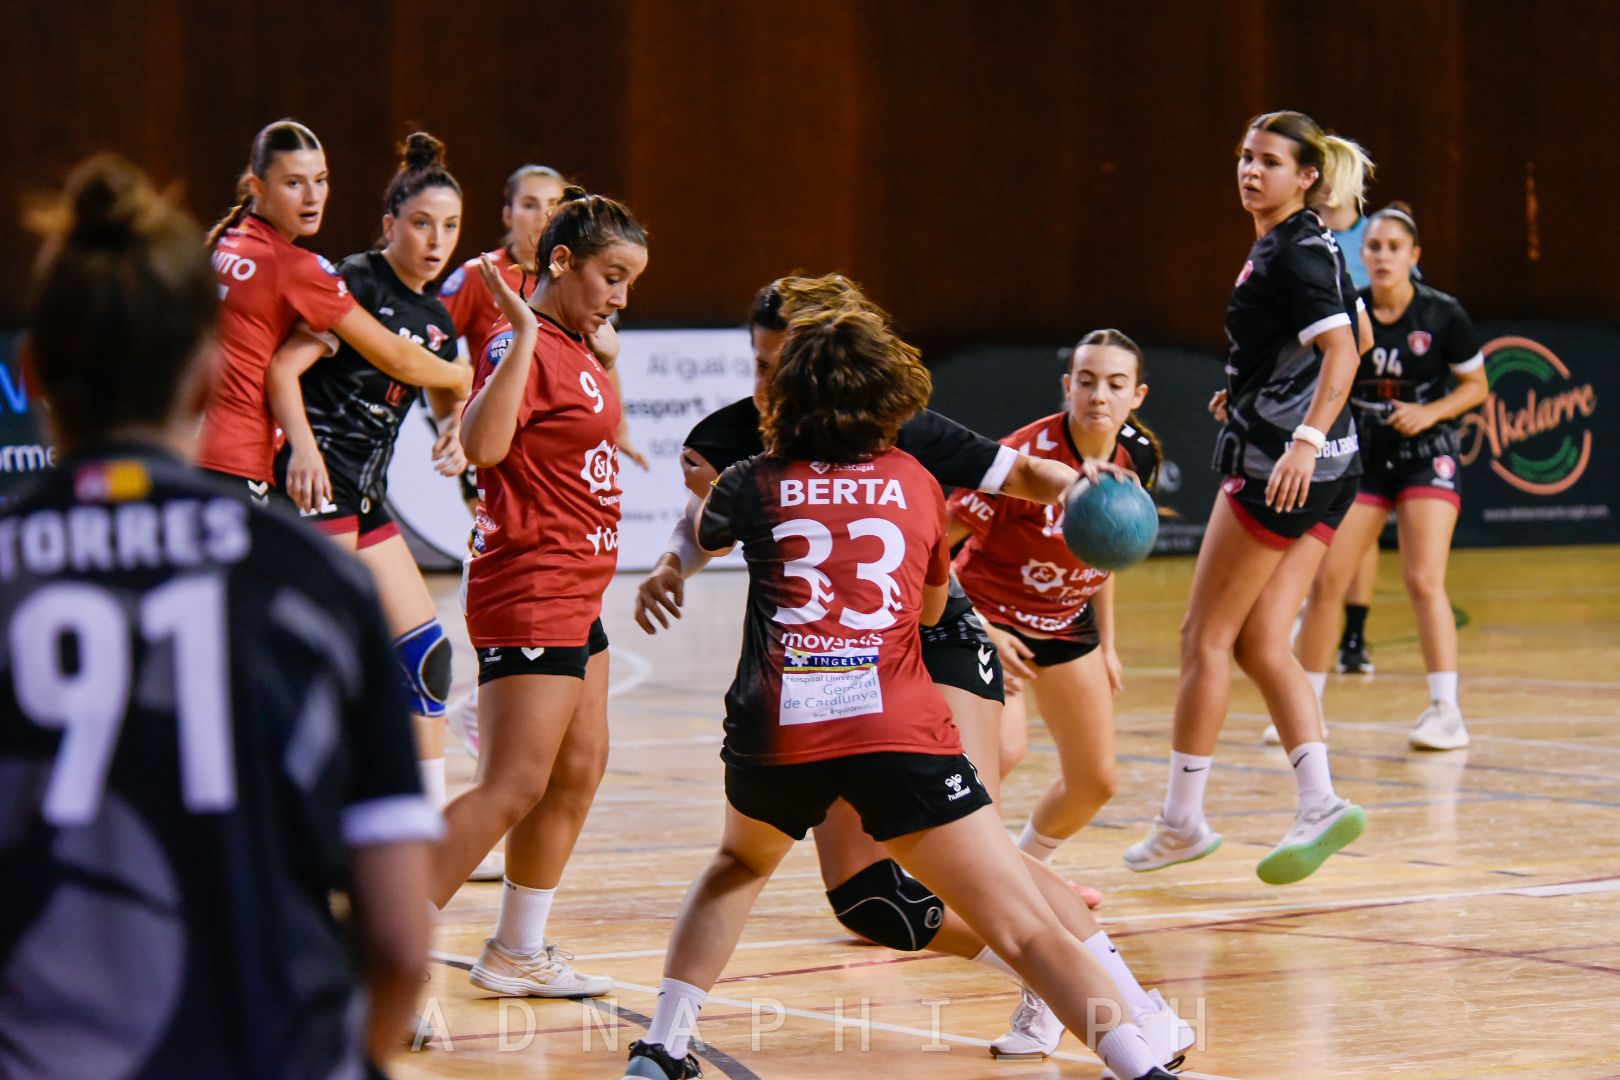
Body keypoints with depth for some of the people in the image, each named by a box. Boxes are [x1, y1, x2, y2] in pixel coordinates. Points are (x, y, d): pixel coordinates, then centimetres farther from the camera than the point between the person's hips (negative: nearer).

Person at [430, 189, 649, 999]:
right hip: (530, 593, -10)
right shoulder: (521, 346, -16)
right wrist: (523, 334, -33)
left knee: (578, 772, 15)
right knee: (513, 787, -14)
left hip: (576, 595, 10)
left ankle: (518, 953, 25)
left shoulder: (576, 350, 13)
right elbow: (484, 446, -34)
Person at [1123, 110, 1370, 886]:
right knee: (1260, 646, 8)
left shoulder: (1294, 253, -14)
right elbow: (1352, 336, 29)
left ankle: (1181, 820, 7)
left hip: (1279, 464, -10)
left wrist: (1305, 438, -37)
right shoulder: (1298, 246, 16)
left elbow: (1343, 349, -26)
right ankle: (1320, 805, -3)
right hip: (1321, 473, 10)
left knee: (1206, 638, 0)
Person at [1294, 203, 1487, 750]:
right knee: (1325, 580, -2)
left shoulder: (1443, 314, -10)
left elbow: (1476, 386, 1)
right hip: (1361, 458, 3)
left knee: (1424, 582, -14)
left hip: (1427, 457, -3)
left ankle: (1446, 714, -10)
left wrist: (1428, 413, -16)